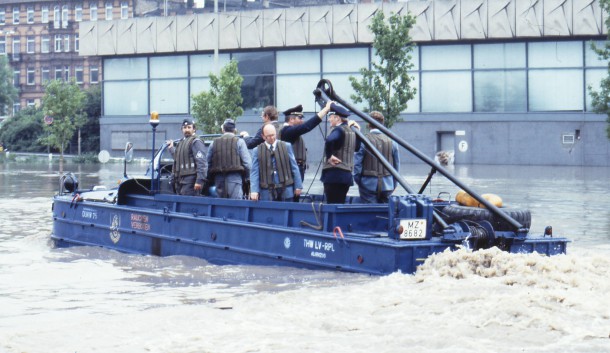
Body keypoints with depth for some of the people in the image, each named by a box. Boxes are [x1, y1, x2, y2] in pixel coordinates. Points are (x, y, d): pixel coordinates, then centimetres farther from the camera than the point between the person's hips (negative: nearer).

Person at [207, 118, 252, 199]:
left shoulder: (214, 143, 11)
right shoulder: (239, 142, 1)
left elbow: (208, 163, 10)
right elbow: (247, 163, -4)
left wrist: (210, 178, 19)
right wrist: (246, 177, 10)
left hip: (219, 178, 3)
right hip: (234, 177, -3)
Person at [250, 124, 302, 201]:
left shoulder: (286, 146, 7)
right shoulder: (257, 151, 3)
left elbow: (294, 167, 8)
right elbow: (254, 172, 0)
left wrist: (298, 186, 4)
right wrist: (254, 191, -11)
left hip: (285, 191, 1)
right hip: (267, 192, -1)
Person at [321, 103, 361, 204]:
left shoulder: (338, 130, -12)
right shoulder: (351, 131, 14)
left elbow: (329, 140, -34)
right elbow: (357, 147, 30)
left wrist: (329, 156, -21)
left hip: (334, 174, -9)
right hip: (347, 175, 9)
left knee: (333, 204, -8)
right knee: (340, 203, 12)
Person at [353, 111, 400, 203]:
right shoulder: (392, 142, 2)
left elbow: (357, 164, -7)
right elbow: (397, 165, 8)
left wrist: (358, 180, 6)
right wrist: (394, 185, 18)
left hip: (369, 185, -3)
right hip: (387, 185, 3)